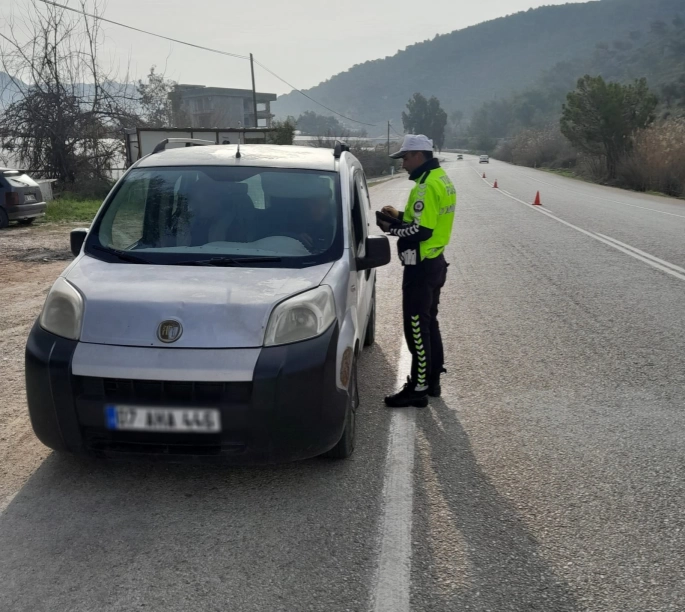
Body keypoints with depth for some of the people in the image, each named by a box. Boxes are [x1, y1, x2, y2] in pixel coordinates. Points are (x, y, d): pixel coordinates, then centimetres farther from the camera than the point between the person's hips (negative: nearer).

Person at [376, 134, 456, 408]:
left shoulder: (427, 185, -21)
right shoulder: (441, 178, 12)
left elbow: (420, 231, -25)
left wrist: (391, 228, -12)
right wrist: (400, 216, 10)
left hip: (421, 266, -11)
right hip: (435, 262, 11)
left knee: (416, 327, -4)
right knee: (429, 322, 17)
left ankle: (418, 388, 3)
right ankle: (432, 380, 26)